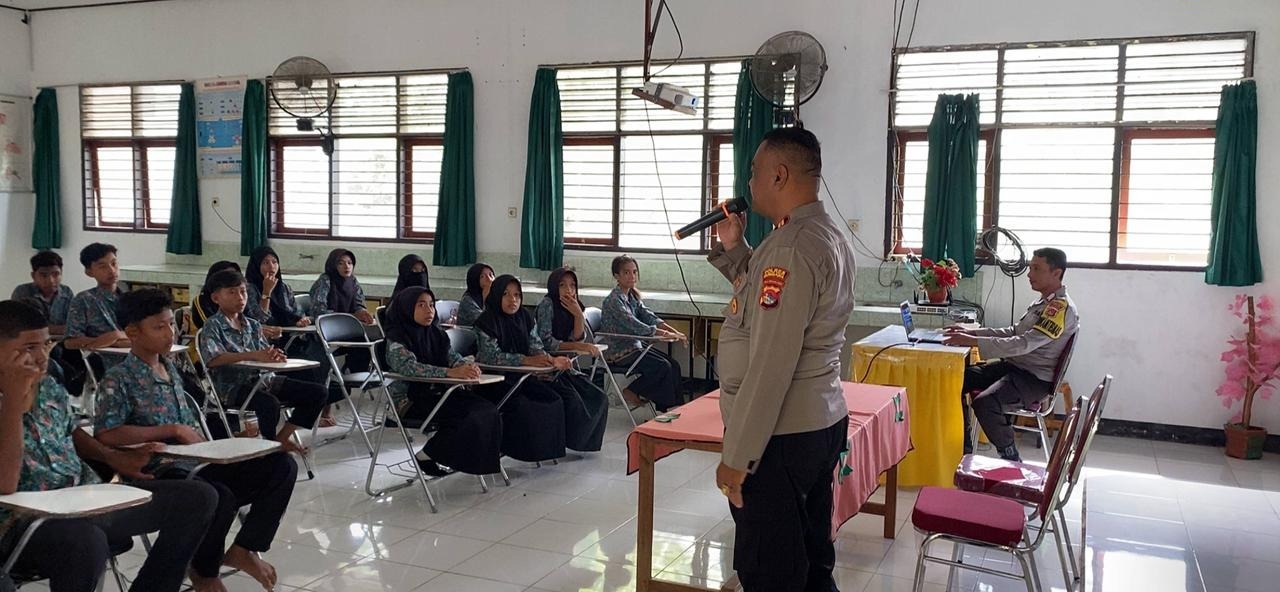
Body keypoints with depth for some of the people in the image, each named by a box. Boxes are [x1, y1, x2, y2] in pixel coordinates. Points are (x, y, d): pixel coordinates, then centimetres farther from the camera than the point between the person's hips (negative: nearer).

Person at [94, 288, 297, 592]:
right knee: (220, 497, -36)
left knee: (281, 464, -7)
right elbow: (105, 435, -21)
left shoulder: (170, 368, 16)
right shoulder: (120, 378, -7)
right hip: (160, 471, -7)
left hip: (198, 462, 8)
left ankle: (245, 549, 5)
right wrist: (174, 430, -19)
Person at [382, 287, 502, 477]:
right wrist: (451, 372, -39)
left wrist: (467, 365, -22)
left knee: (487, 410, -16)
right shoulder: (396, 338, -9)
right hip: (409, 400, -6)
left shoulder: (436, 333, 12)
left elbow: (452, 356, 4)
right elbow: (409, 367, -26)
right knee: (466, 416, -25)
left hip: (439, 392, 6)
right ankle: (428, 456, -7)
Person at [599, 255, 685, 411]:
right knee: (662, 367, -20)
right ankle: (632, 392, -3)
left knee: (674, 366, -4)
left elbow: (650, 317, 0)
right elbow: (636, 326, -25)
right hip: (618, 352, -8)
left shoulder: (633, 296, 11)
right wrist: (667, 334, -26)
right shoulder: (614, 300, -17)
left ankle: (674, 408, 1)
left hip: (634, 346, 9)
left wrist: (674, 331, -15)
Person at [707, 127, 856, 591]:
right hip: (822, 423, 10)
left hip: (780, 435, -10)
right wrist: (732, 248, 13)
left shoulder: (792, 248, -20)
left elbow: (771, 365, -23)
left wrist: (737, 456, -19)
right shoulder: (828, 235, 11)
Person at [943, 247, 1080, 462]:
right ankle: (964, 450, 8)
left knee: (985, 403, -32)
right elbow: (1013, 332, 19)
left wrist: (974, 342, -31)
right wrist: (970, 333, 7)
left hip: (1035, 379, -10)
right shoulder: (1043, 303, 15)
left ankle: (1011, 459, -9)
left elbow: (1024, 344, -28)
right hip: (1013, 366, 10)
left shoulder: (1062, 308, -18)